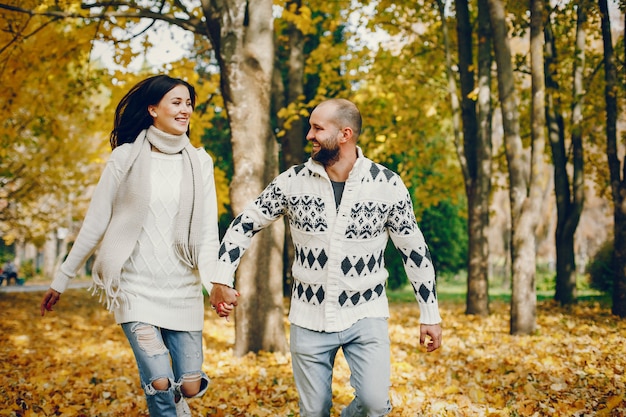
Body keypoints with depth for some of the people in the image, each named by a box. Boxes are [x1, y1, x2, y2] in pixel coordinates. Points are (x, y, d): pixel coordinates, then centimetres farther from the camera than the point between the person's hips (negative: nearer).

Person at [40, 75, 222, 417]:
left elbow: (207, 231, -1)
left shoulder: (199, 162, 4)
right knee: (160, 384, -13)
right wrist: (61, 280, 5)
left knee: (190, 386, 3)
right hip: (136, 286, -2)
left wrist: (214, 281, -18)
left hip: (183, 289, 2)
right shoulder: (126, 157, -2)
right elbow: (94, 225, 3)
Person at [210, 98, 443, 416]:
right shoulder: (293, 181, -6)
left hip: (365, 316, -1)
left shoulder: (388, 185, -9)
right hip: (309, 318, 2)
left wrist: (430, 315, 0)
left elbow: (415, 251, -1)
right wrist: (222, 280, -6)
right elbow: (244, 224, 4)